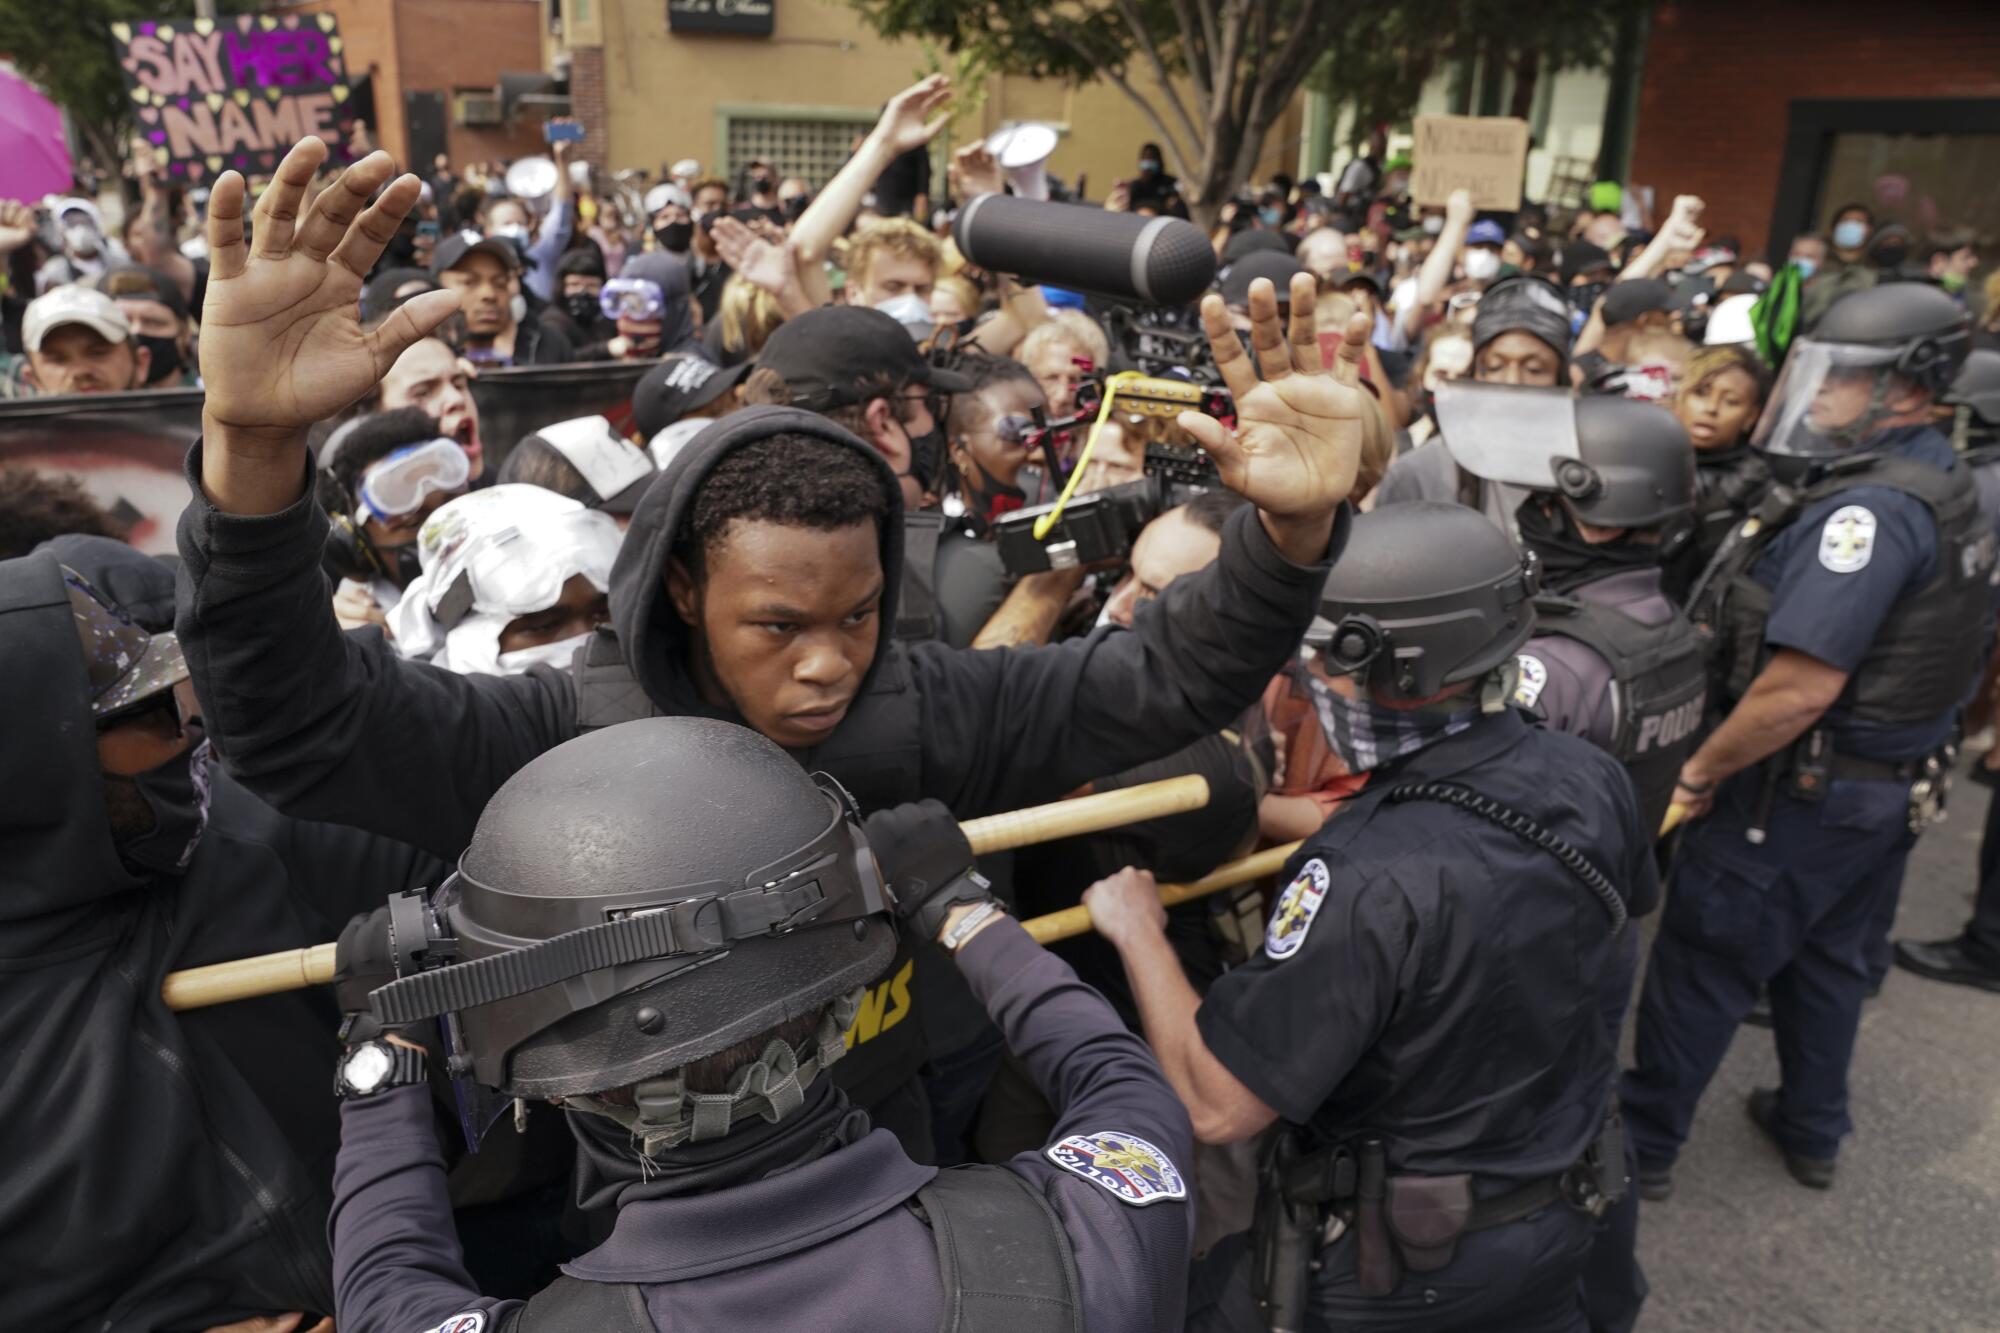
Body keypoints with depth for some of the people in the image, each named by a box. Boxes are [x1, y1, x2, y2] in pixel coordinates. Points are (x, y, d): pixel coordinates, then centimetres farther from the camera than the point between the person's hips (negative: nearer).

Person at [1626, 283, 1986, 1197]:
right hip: (1896, 781, 9)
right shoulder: (1942, 486, 8)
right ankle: (1812, 1131, 38)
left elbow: (1802, 686, -30)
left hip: (1806, 788, -9)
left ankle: (1643, 1143, 18)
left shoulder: (1869, 508, -25)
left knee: (1700, 964, 4)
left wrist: (1701, 770, -18)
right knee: (1825, 957, 23)